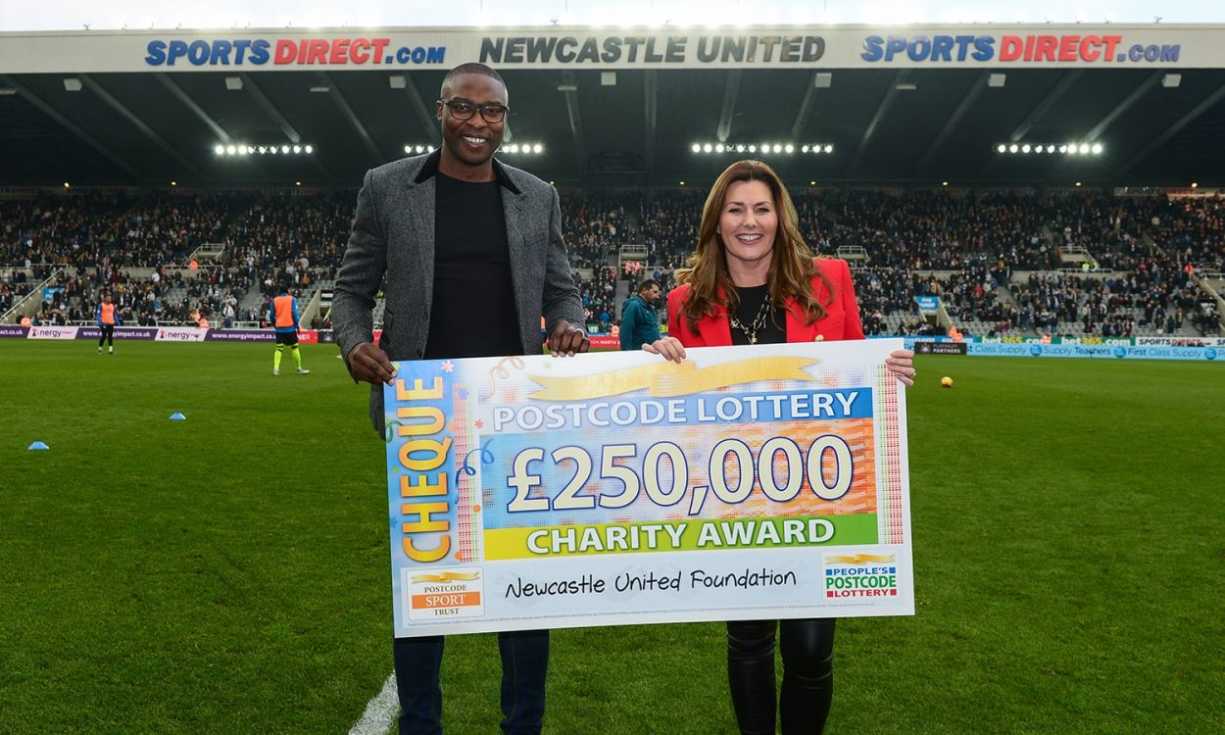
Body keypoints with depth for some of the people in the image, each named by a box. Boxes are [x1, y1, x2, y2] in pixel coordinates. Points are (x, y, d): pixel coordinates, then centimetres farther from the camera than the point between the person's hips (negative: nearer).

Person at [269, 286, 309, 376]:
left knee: (279, 348, 3)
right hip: (290, 327, -3)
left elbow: (271, 316, 7)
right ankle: (299, 368, 8)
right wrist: (297, 325, 0)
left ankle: (276, 368, -10)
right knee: (294, 347, 4)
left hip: (279, 328, 3)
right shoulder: (292, 299, 1)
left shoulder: (274, 301, 8)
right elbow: (294, 313, -7)